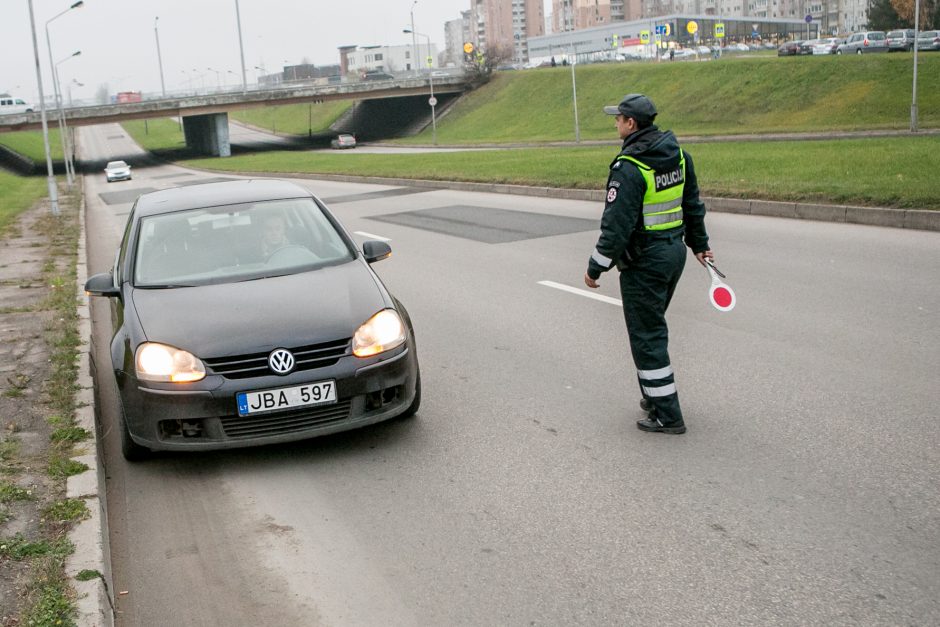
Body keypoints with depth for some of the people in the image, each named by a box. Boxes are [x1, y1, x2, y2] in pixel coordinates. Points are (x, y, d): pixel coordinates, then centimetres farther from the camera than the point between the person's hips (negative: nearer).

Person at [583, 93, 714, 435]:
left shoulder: (628, 168, -21)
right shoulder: (679, 155, 5)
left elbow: (617, 225, -21)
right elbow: (693, 205, 15)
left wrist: (596, 267, -12)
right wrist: (699, 243, 27)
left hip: (644, 260, -9)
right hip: (675, 251, 9)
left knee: (647, 336, 1)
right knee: (650, 327, 22)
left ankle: (667, 416, 7)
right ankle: (655, 395, 32)